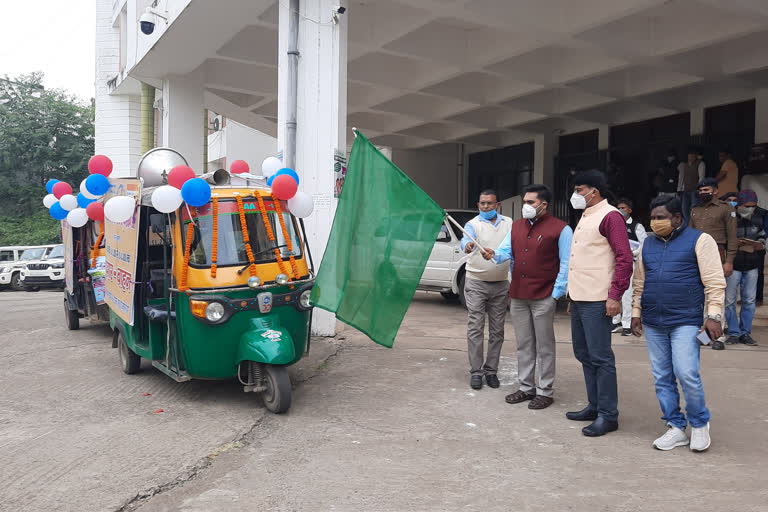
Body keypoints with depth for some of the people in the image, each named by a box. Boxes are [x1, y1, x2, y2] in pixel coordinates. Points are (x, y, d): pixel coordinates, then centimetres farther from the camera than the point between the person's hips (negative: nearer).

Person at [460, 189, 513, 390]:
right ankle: (476, 371, 3)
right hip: (476, 283, -3)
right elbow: (466, 240, -25)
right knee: (475, 328, -4)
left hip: (501, 285, 3)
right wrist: (467, 246, -49)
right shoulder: (473, 224, -4)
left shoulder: (508, 223, 9)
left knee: (497, 330, 7)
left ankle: (491, 370, 16)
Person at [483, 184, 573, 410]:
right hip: (517, 296, 6)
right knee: (523, 345, 13)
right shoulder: (516, 226, 15)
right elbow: (506, 251, 9)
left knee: (544, 347, 3)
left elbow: (566, 264, -6)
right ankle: (526, 387, 24)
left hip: (543, 298, -6)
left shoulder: (560, 229, -4)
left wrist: (556, 293, -11)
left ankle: (545, 391, 13)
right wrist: (495, 255, -15)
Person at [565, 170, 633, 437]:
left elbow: (624, 258, -17)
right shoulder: (585, 217, 20)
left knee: (600, 357, -5)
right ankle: (595, 406, 25)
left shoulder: (610, 216, -10)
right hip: (579, 299, 10)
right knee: (584, 354, 15)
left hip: (596, 301, -10)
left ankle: (608, 415, 3)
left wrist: (615, 295, -21)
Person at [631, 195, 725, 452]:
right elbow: (639, 283, 18)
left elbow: (714, 282, -6)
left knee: (687, 374, -11)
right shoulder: (648, 244, 14)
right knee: (662, 378, 7)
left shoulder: (699, 240, -2)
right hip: (653, 324, 5)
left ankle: (699, 424, 12)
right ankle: (676, 428, 19)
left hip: (685, 322, -5)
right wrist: (636, 313, 13)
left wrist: (713, 316, -12)